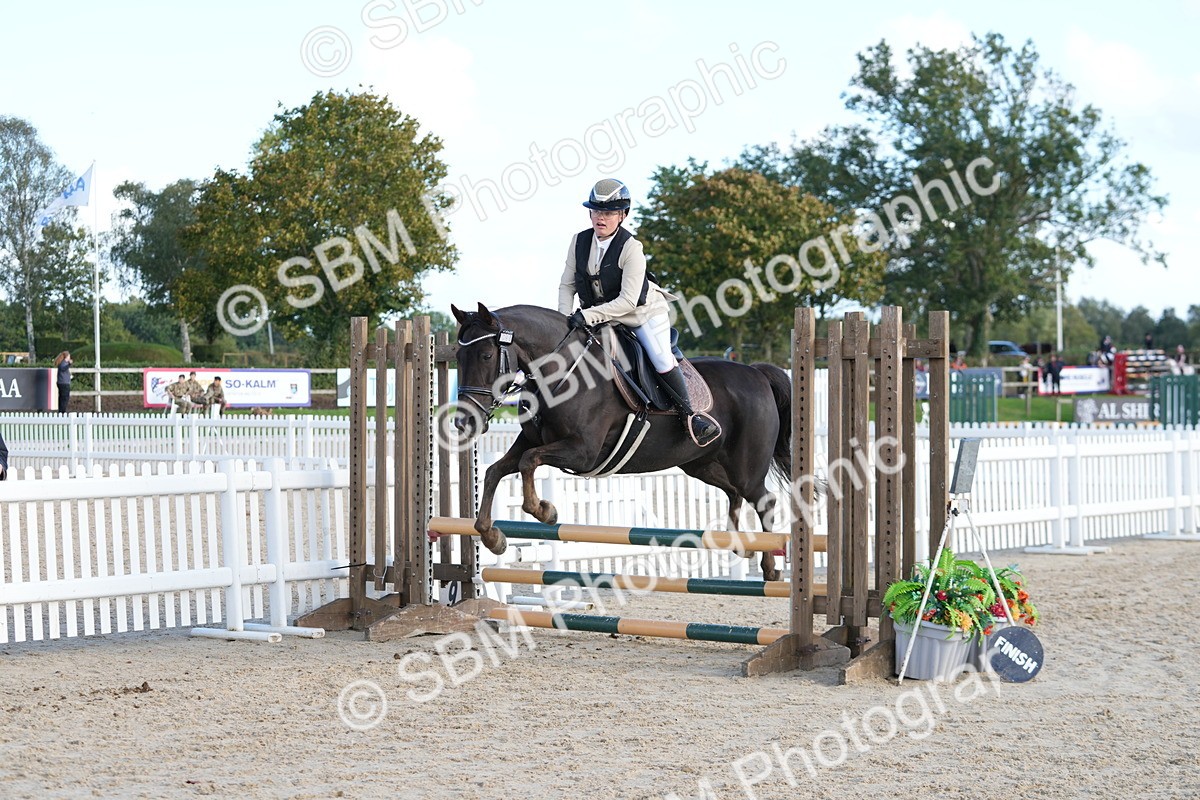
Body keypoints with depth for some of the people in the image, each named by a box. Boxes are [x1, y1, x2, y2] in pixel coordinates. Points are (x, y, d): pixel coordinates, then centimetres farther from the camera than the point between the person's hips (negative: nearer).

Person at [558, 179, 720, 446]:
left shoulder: (631, 248, -26)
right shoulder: (579, 241, -10)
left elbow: (628, 300, -29)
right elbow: (567, 285, -2)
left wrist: (589, 315, -34)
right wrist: (565, 318, -19)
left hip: (644, 311, -6)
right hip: (602, 315, 6)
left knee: (661, 360, -16)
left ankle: (688, 414, -1)